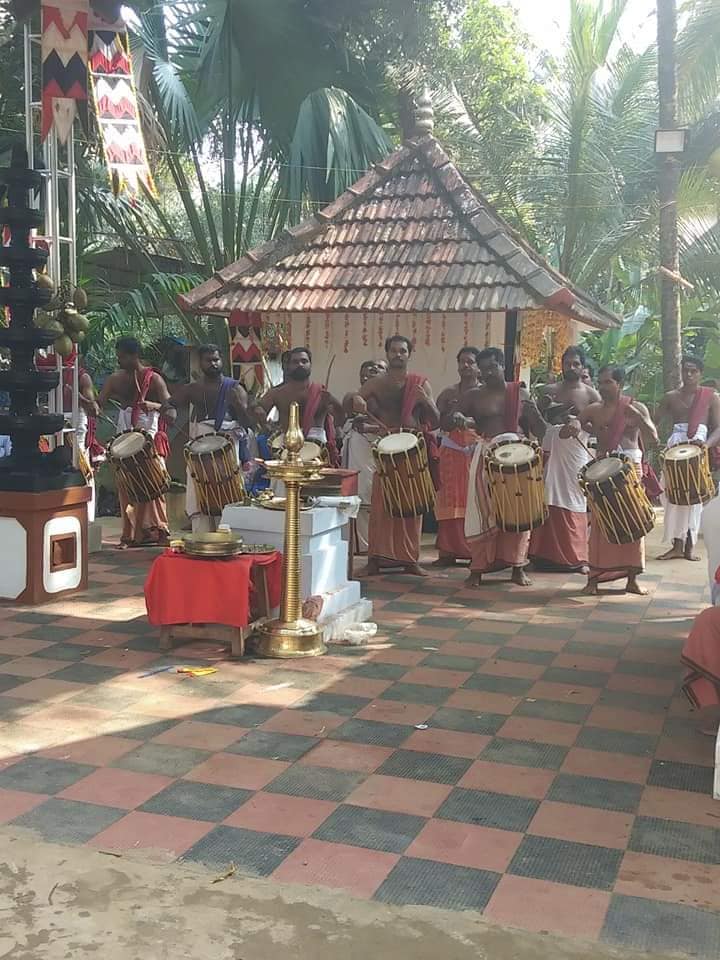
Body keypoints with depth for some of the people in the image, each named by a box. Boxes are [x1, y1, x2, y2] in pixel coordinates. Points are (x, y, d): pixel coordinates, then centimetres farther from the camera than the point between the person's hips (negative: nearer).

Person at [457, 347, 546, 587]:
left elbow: (537, 425, 6)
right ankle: (477, 568, 6)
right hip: (485, 456, -1)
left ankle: (517, 567, 12)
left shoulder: (520, 393, 8)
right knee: (482, 512, -1)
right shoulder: (474, 395, 6)